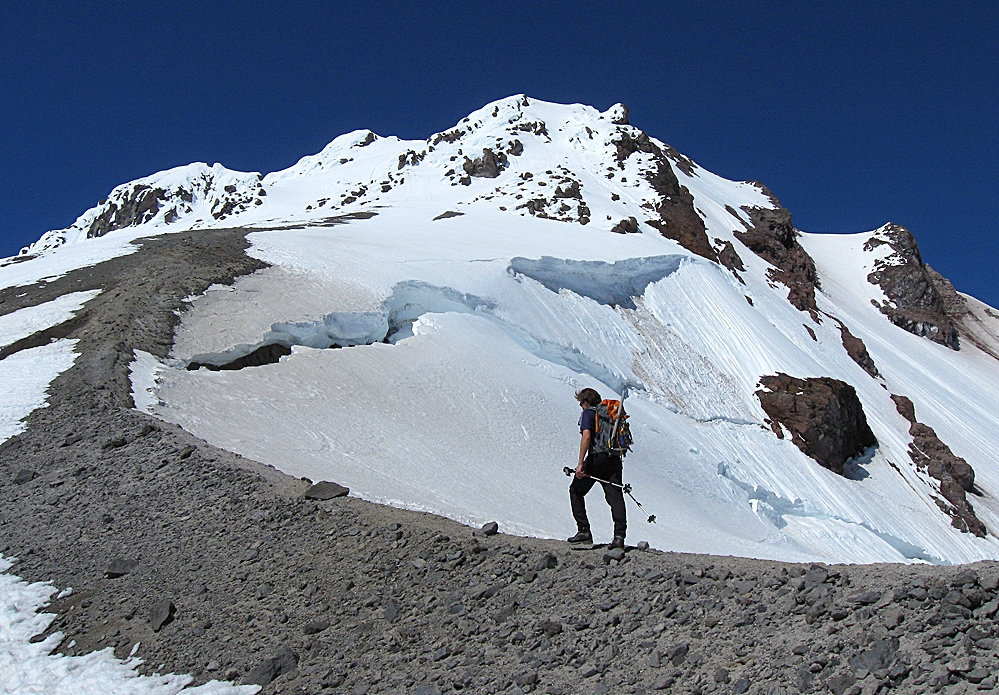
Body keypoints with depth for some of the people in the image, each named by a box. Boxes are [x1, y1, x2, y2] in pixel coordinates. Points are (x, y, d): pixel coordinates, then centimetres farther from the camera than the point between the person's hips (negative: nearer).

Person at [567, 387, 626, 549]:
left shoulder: (588, 413, 1)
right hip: (614, 459, 6)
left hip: (596, 458, -6)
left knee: (576, 491, 12)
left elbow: (587, 436, -16)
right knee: (615, 497, 0)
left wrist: (580, 463, -19)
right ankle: (619, 536, -14)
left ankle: (584, 531, 9)